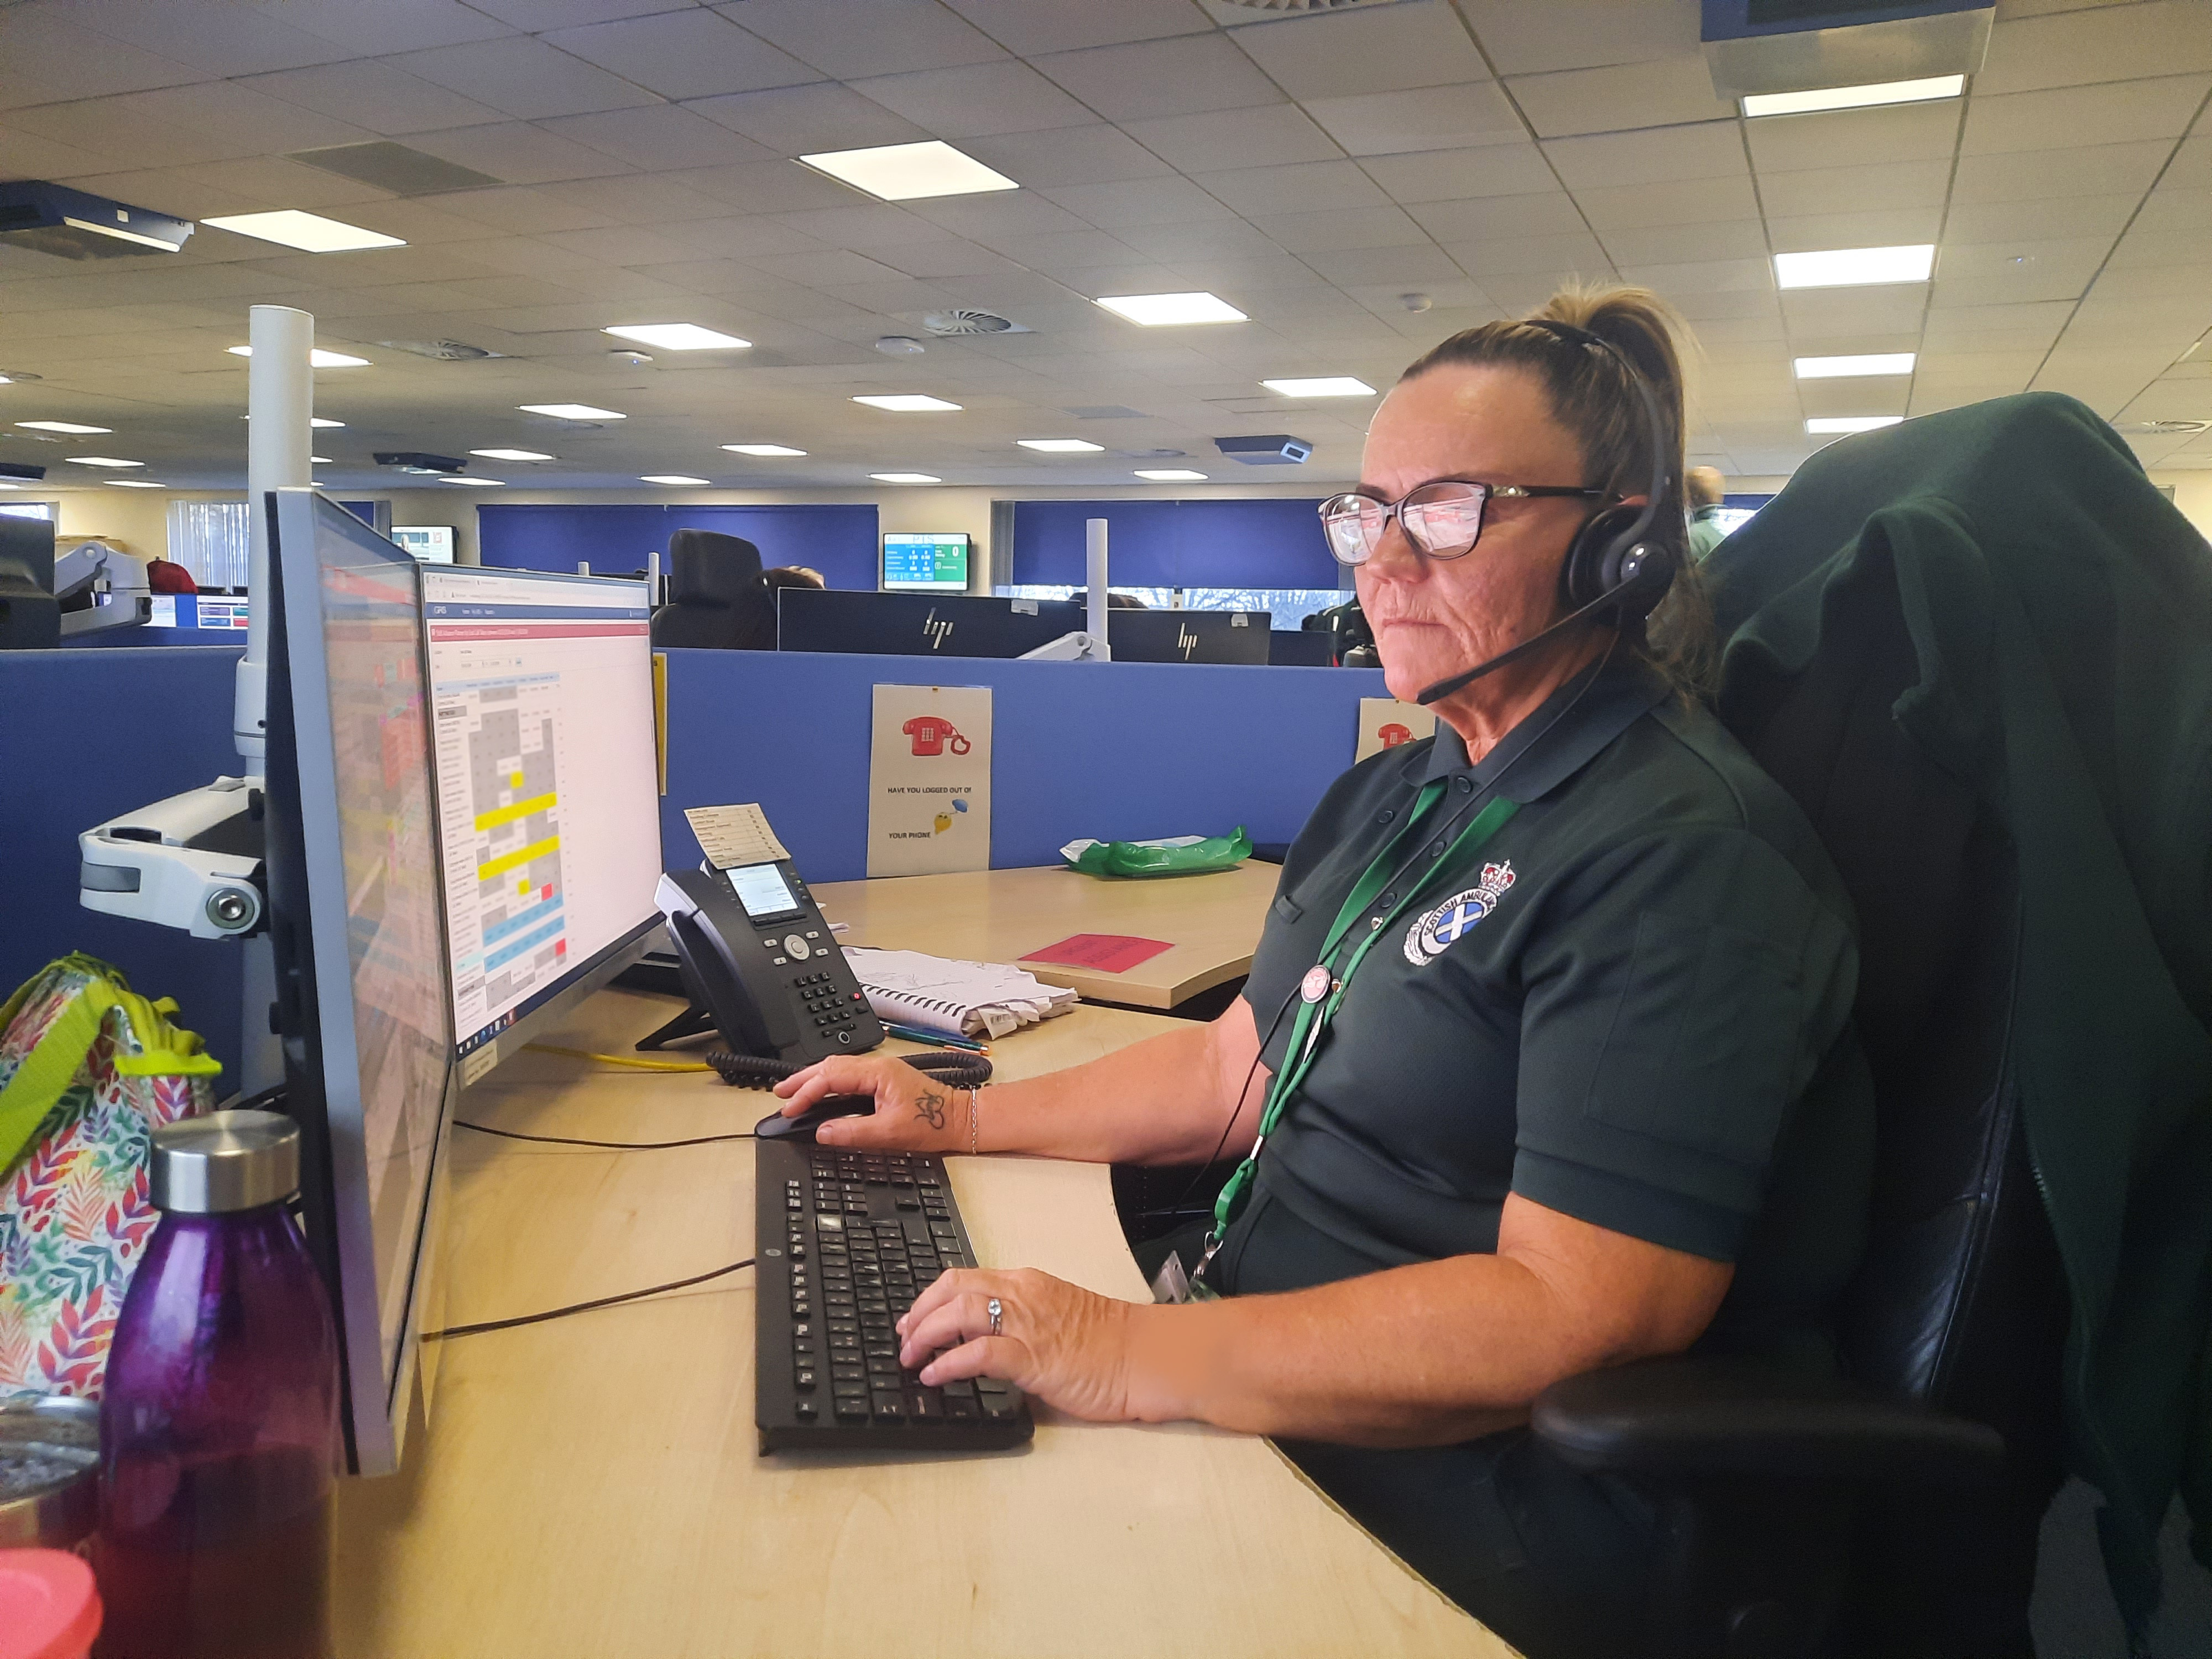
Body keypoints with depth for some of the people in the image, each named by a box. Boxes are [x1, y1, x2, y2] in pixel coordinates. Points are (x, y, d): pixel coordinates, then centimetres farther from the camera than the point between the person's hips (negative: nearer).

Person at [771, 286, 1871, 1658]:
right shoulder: (1394, 799, 11)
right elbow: (1248, 1064, 17)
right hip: (1263, 1392, 8)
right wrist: (962, 1117, 11)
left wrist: (1134, 1360, -29)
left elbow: (1573, 1314, -26)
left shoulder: (1679, 854, -20)